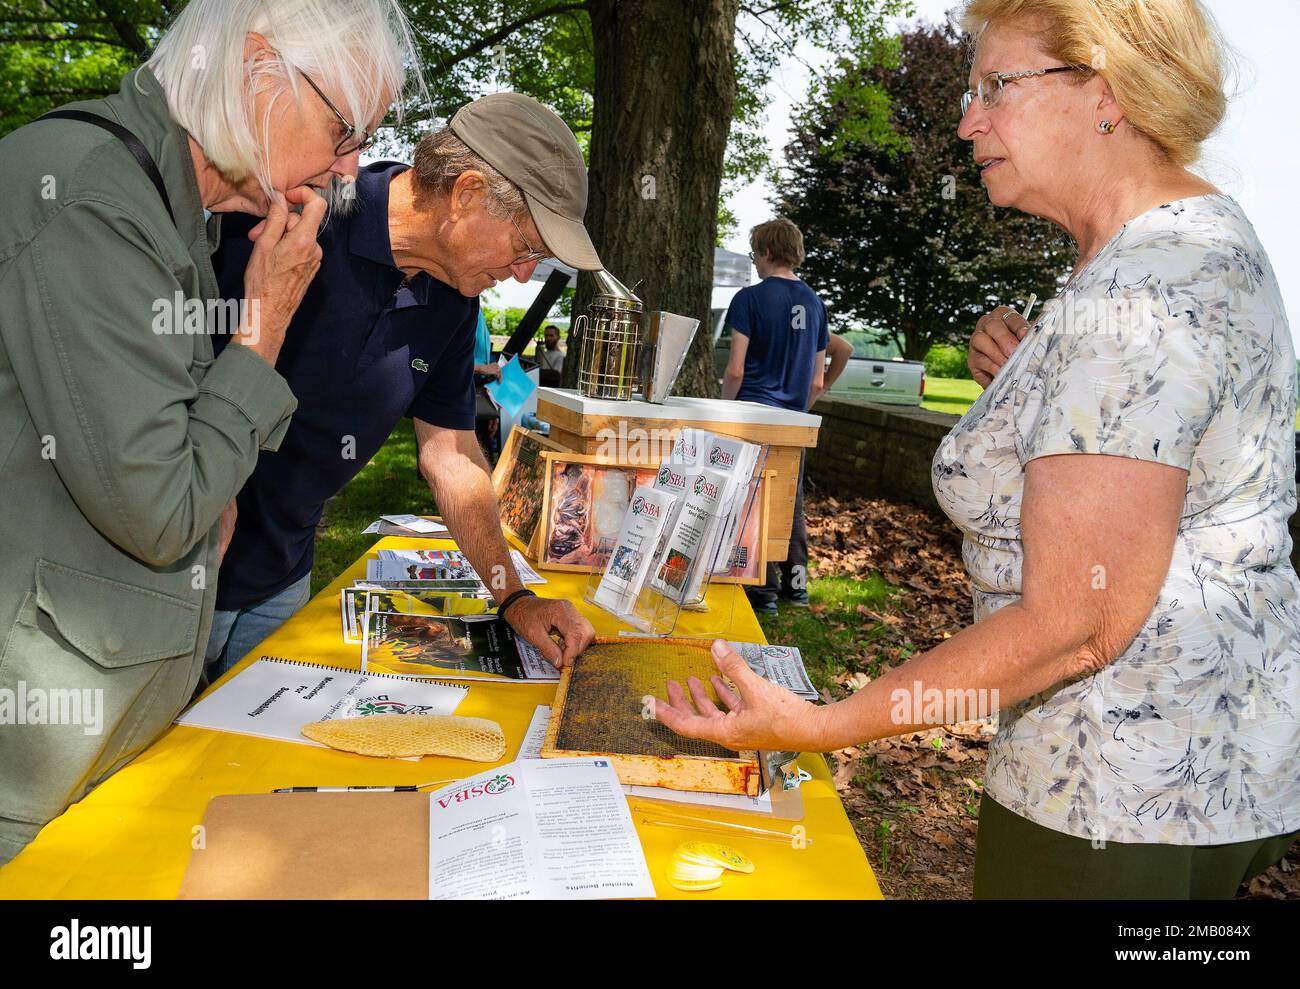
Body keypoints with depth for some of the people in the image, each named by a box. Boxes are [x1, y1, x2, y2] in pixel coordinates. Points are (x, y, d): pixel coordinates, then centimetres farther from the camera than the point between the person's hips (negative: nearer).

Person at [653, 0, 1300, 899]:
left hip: (1128, 802, -10)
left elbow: (1070, 627, -29)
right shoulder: (1209, 236, 7)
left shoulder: (1134, 305, -27)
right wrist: (1031, 379, 5)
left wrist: (820, 727, -26)